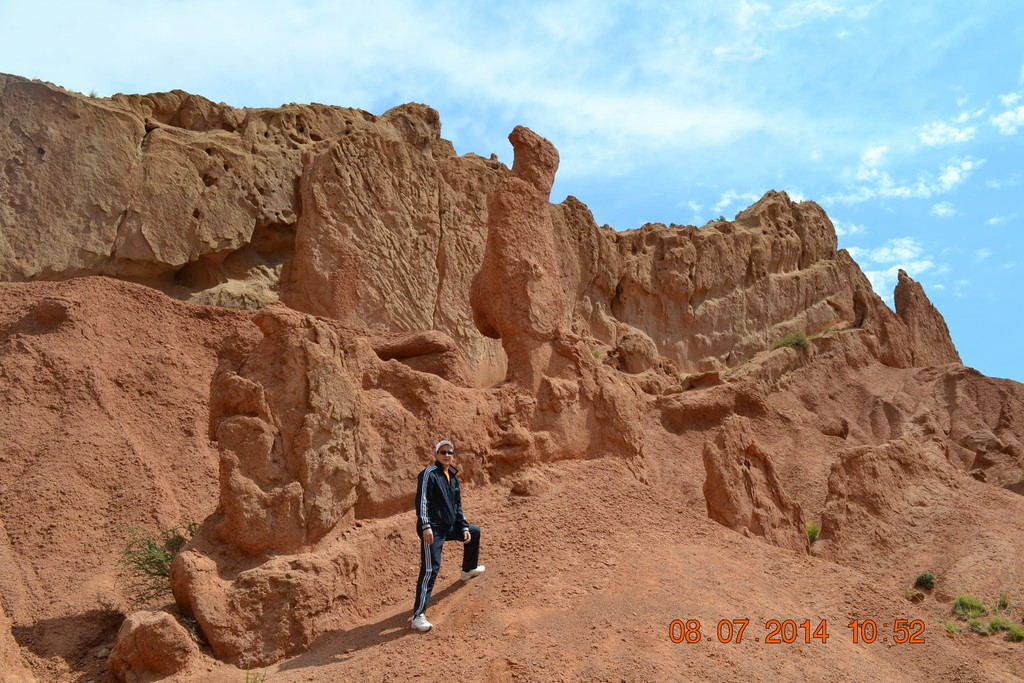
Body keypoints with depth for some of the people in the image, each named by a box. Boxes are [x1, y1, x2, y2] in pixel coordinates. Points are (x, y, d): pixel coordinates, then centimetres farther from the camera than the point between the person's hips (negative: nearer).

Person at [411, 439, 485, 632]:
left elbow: (457, 506, 21)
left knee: (474, 531, 28)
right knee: (431, 569, -15)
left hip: (450, 527, 9)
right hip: (433, 529, -9)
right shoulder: (429, 474, -11)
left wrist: (464, 527, 15)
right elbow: (421, 501, -18)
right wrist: (425, 526, -26)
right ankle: (418, 616, -14)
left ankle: (468, 570, 48)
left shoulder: (453, 477, 14)